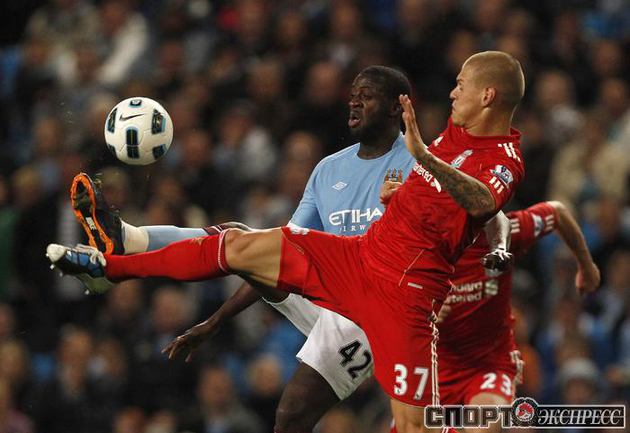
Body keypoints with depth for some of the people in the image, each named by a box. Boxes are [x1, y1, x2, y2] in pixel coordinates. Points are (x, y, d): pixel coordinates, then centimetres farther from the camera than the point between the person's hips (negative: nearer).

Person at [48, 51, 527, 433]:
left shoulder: (506, 162, -17)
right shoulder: (456, 132, 9)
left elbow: (482, 201, -45)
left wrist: (425, 156, -56)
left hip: (406, 291, -8)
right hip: (360, 254, 8)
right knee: (241, 247, 5)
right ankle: (108, 266, 18)